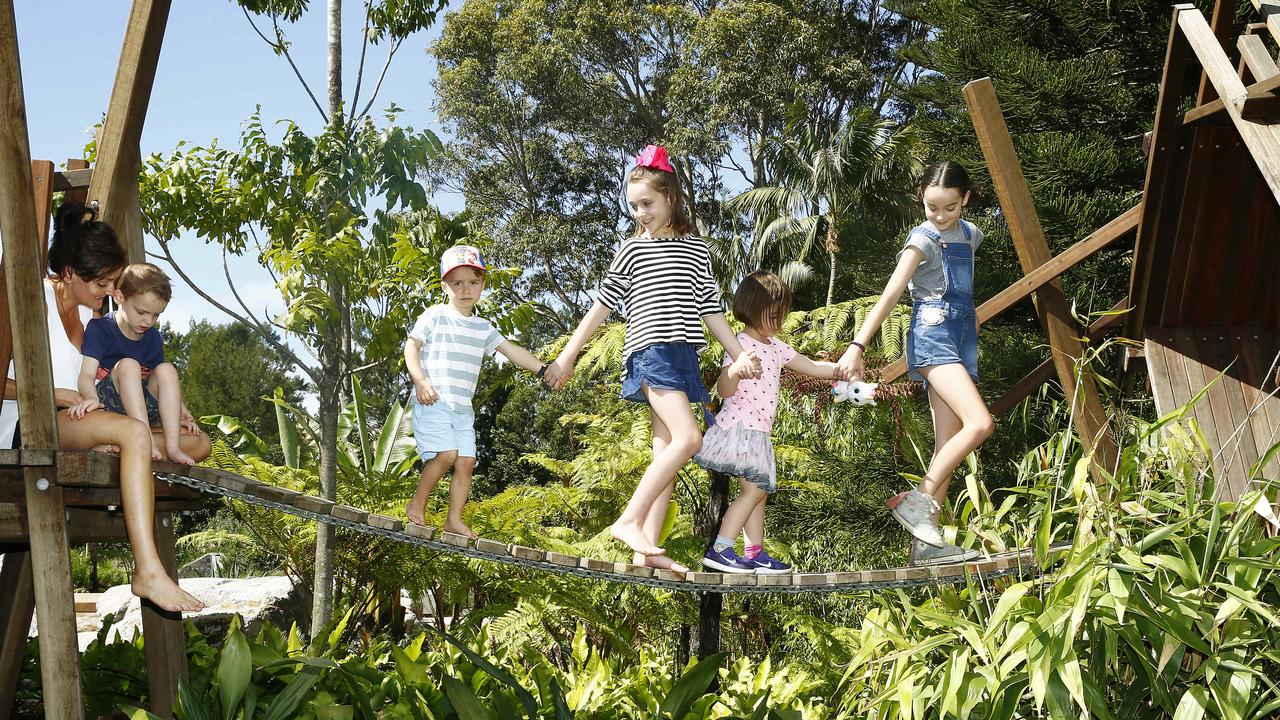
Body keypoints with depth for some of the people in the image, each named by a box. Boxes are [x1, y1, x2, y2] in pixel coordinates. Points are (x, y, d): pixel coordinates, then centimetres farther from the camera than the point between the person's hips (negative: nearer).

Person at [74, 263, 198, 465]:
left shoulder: (153, 338, 12)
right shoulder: (99, 329, -6)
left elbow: (164, 382, 16)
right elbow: (87, 374, -18)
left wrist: (182, 411, -1)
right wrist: (91, 398, -40)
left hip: (143, 407, 5)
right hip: (108, 402, -5)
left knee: (166, 369, -17)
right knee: (128, 365, -27)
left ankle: (173, 446, -34)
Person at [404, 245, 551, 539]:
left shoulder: (483, 327, 15)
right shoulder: (435, 316, 0)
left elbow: (511, 350, 12)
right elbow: (411, 347, -2)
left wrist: (544, 370, 2)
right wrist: (420, 380, -16)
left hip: (463, 407, 6)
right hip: (432, 401, -6)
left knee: (466, 461, -3)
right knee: (446, 454, -19)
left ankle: (454, 519, 3)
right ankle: (416, 506, -3)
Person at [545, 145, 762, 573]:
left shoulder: (697, 250, 15)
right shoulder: (632, 249, 6)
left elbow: (710, 309, 15)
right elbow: (601, 307, 7)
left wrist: (739, 354, 6)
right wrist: (567, 358, 6)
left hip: (683, 357, 5)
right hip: (650, 350, -5)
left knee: (666, 451, -2)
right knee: (688, 438, -22)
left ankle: (647, 549, -4)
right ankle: (629, 520, -20)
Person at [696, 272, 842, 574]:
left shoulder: (776, 347, 14)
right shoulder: (740, 345, -13)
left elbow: (811, 367, 18)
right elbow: (725, 390, -20)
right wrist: (737, 368, -39)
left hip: (758, 432, 9)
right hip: (739, 426, -9)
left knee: (758, 490, 9)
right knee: (755, 489, -14)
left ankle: (755, 553, 13)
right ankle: (719, 549, -13)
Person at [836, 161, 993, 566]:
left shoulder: (970, 234, 15)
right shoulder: (923, 238, -6)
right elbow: (890, 294, -15)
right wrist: (857, 346, -22)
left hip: (962, 335, 8)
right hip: (932, 334, -7)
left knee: (948, 445, 0)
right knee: (980, 423, -24)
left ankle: (927, 542, -1)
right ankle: (916, 501, -16)